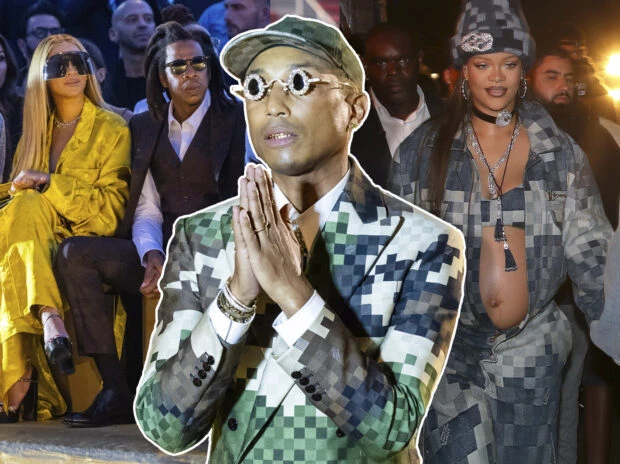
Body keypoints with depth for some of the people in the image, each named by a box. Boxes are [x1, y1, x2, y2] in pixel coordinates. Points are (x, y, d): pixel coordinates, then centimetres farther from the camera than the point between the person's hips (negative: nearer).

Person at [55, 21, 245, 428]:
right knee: (75, 253, -19)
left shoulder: (236, 119, 4)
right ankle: (116, 391, -26)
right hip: (162, 247, 5)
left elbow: (237, 201, -4)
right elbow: (146, 208, 10)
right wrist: (152, 255, -13)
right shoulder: (145, 127, 17)